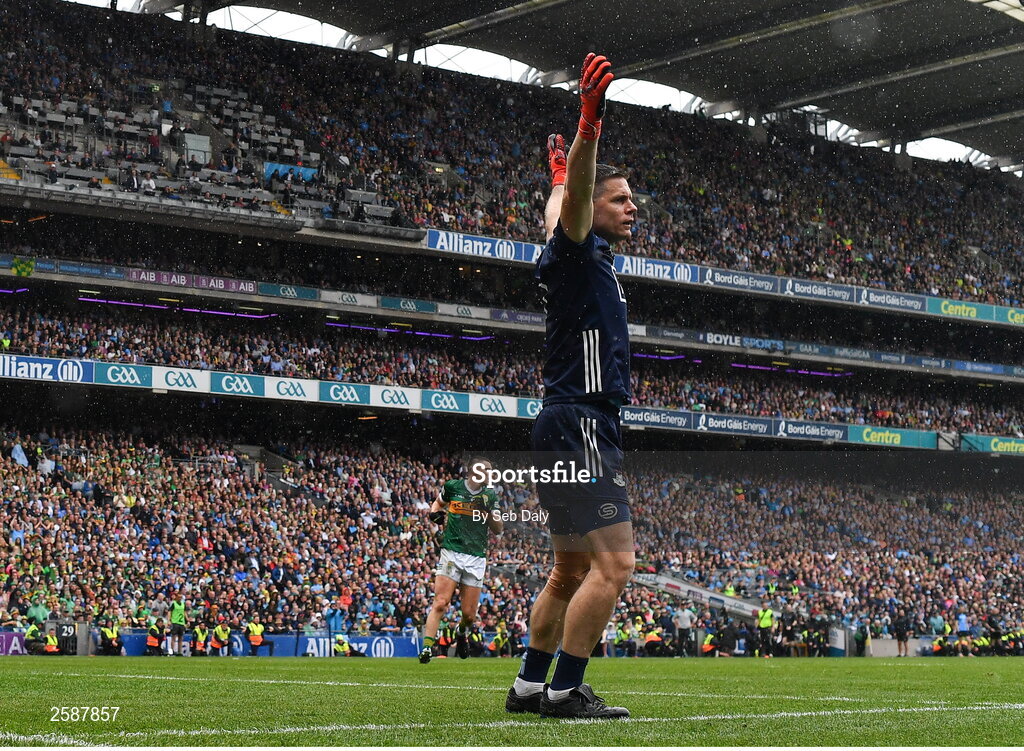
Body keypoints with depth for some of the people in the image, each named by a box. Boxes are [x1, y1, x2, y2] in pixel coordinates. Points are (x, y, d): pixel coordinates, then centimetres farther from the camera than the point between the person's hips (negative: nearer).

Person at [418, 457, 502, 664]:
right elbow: (438, 502, 24)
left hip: (476, 558, 2)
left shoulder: (490, 495, 9)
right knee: (440, 603, -17)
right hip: (452, 552, -2)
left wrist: (489, 511, -7)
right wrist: (435, 513, 2)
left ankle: (462, 632, 37)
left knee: (469, 614, 4)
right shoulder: (453, 487, 3)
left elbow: (498, 530, 10)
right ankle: (427, 646, -16)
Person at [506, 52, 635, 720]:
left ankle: (529, 685, 18)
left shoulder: (585, 254, 17)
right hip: (580, 424, -10)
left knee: (572, 570, 14)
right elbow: (572, 204, -29)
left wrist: (559, 172, 56)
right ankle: (565, 691, -13)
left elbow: (560, 212, 39)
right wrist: (589, 123, -42)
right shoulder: (578, 253, -8)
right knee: (613, 564, -15)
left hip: (576, 431, 10)